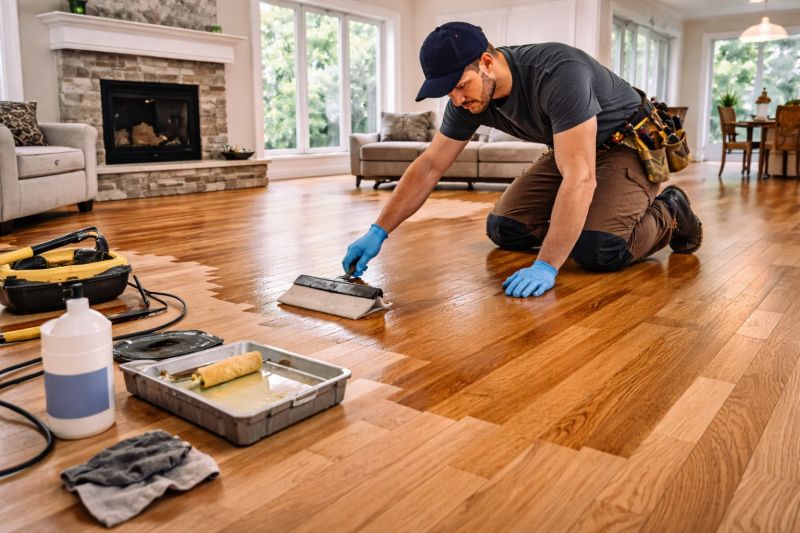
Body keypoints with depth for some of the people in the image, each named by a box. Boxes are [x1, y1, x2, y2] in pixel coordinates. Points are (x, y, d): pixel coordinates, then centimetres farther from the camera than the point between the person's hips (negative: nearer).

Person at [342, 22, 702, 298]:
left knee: (597, 250, -28)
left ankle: (668, 215, 3)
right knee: (503, 230, -5)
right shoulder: (468, 99, -15)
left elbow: (580, 178, -41)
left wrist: (546, 266, -43)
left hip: (629, 145, -7)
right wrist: (378, 232, -14)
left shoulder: (557, 74, -37)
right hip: (570, 149, 7)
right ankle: (580, 219, 19)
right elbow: (429, 166, -9)